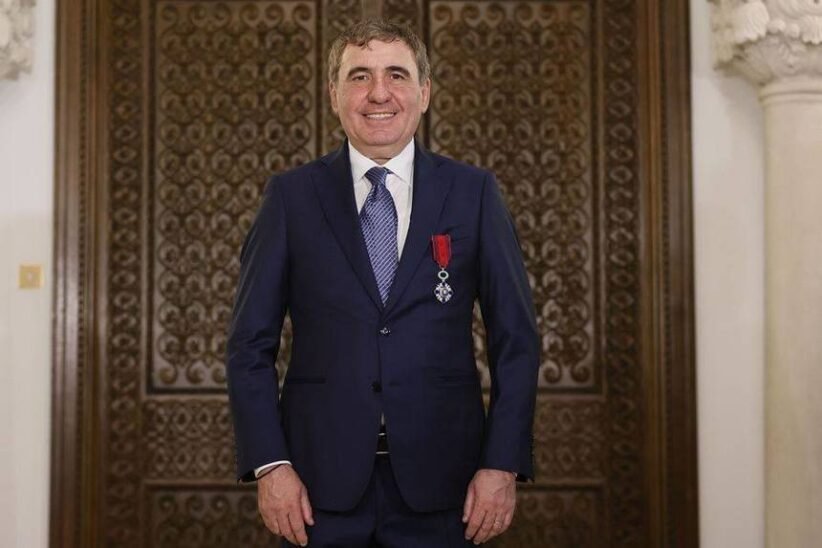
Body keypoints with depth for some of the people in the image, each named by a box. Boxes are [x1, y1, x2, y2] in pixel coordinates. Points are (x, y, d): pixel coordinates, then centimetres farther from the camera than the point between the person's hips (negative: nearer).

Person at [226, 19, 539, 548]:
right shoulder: (291, 196, 3)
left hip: (438, 481, 0)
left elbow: (515, 340, 3)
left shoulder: (474, 192, 3)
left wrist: (503, 464, -5)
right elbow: (251, 343, 2)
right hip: (321, 481, 0)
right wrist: (270, 464, -7)